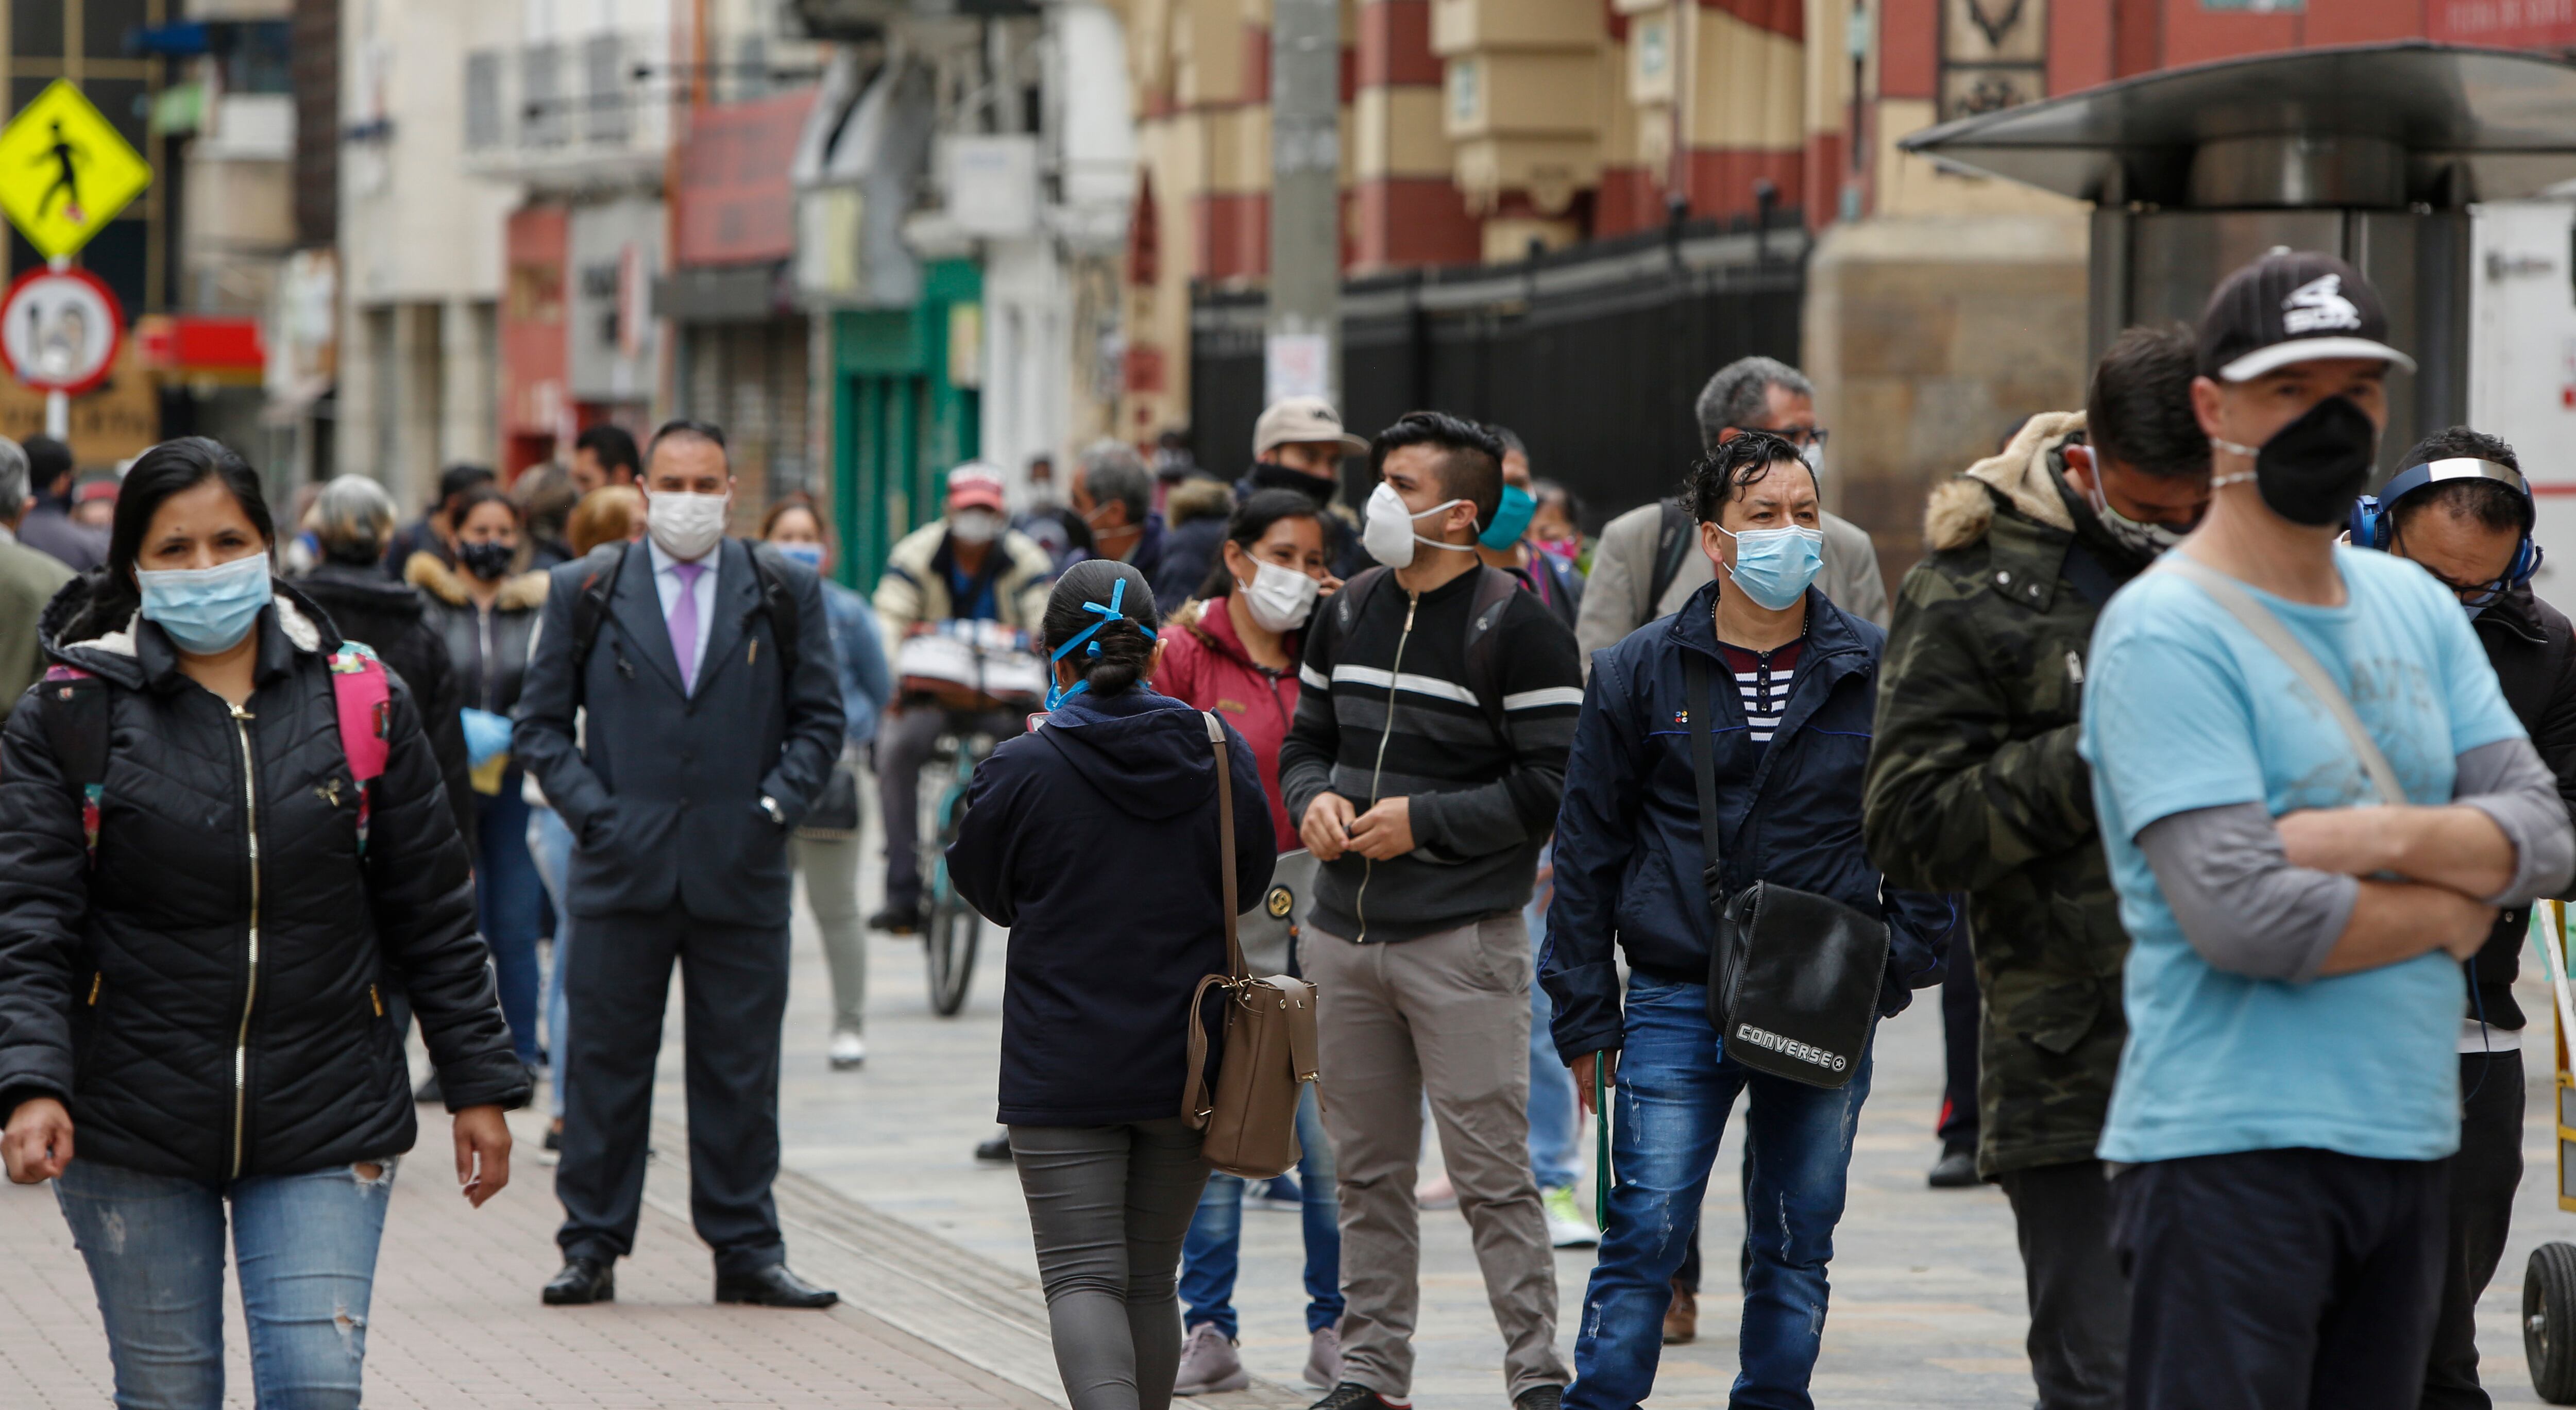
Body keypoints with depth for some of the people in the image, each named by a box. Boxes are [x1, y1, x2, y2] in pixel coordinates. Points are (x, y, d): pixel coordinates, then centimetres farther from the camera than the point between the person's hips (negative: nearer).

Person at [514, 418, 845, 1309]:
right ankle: (592, 1248, 10)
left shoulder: (784, 593, 9)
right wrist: (591, 811, -4)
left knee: (741, 1068, 4)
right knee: (606, 1065, 2)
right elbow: (541, 724, 8)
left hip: (742, 870, 0)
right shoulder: (585, 591, 7)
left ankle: (746, 1251, 10)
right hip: (624, 868, 0)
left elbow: (819, 719, 11)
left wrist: (778, 804, -3)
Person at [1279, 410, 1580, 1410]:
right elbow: (1305, 740, 21)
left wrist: (1423, 821, -14)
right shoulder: (1349, 614, 12)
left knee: (1492, 1173, -7)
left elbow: (1554, 789, -12)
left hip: (1462, 941, -6)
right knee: (1368, 1174, 11)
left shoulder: (1518, 631, -9)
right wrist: (1315, 799, -1)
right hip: (1343, 938, 6)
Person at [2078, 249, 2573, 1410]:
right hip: (2231, 1152, -7)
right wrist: (2446, 910, -4)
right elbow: (2241, 914, -19)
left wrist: (2385, 842, -12)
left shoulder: (2416, 608, 16)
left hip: (2408, 1141, 7)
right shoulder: (2164, 633, -9)